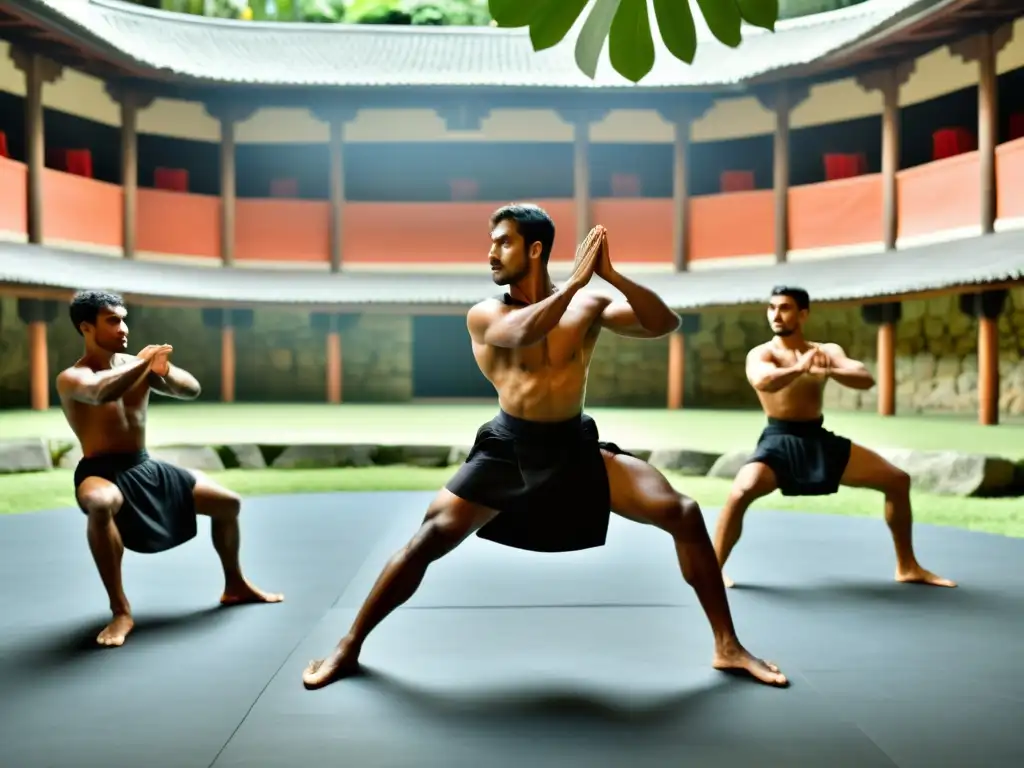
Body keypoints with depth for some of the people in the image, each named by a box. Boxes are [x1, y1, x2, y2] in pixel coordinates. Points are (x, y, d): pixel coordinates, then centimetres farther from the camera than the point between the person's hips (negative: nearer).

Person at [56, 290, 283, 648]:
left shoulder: (136, 364, 4)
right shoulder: (71, 378, -14)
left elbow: (191, 390, 2)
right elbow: (102, 392, -38)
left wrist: (162, 370, -17)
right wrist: (144, 361, -27)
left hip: (146, 468, 7)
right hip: (102, 473, -7)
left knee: (228, 503, 9)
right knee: (101, 505, -44)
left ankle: (235, 586, 31)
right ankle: (120, 611, -30)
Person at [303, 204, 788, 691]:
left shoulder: (587, 307, 0)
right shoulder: (485, 315, -5)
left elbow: (664, 324, -9)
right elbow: (524, 334, -28)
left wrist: (612, 276, -21)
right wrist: (577, 279, -25)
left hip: (576, 447, 2)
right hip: (508, 448, -1)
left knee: (684, 514, -9)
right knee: (430, 536, -11)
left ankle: (727, 646, 5)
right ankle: (348, 648, 8)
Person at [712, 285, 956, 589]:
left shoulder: (827, 350, 7)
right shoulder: (761, 354, -6)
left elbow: (867, 379, -10)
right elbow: (762, 382, -30)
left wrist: (828, 371, -29)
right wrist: (799, 368, -46)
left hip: (819, 440, 5)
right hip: (779, 441, -5)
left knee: (898, 480, 4)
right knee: (742, 492, -33)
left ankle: (908, 567, 18)